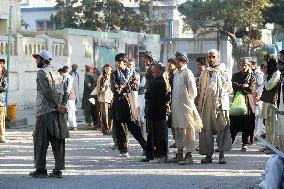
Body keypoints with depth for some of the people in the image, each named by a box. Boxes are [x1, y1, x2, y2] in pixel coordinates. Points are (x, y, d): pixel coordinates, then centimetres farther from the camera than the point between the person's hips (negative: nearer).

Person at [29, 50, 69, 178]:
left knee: (40, 141, -1)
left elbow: (47, 92, -16)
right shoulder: (57, 73, 17)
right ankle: (58, 170, 5)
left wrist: (57, 105, -12)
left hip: (45, 111, -7)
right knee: (57, 141, 6)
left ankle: (40, 169, 0)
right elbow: (65, 92, 11)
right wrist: (62, 105, 1)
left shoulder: (42, 73, -7)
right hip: (58, 114, 7)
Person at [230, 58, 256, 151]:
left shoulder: (252, 78, 6)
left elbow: (251, 89, -8)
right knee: (234, 122, -6)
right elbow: (234, 86, -7)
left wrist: (240, 87, -6)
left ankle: (245, 143, 7)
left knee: (247, 123, 0)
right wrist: (244, 86, -13)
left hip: (248, 102, 0)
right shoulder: (235, 76, 10)